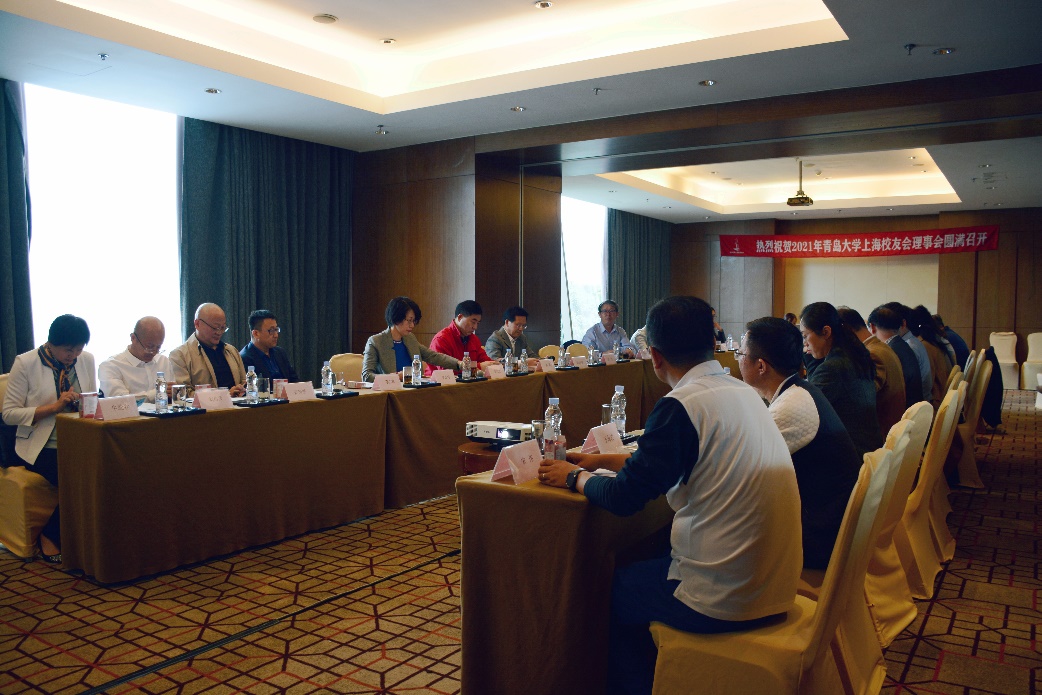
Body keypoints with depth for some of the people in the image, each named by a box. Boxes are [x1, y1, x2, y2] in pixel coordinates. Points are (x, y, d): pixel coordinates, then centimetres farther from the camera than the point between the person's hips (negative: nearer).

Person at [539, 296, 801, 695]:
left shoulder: (681, 407, -21)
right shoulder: (743, 392, 4)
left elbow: (623, 497, -18)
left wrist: (574, 477, 1)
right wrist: (602, 461, 19)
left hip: (722, 602, -8)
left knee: (608, 591, 15)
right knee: (649, 556, 27)